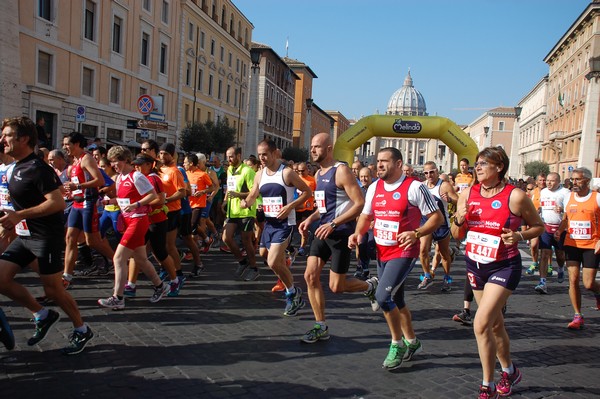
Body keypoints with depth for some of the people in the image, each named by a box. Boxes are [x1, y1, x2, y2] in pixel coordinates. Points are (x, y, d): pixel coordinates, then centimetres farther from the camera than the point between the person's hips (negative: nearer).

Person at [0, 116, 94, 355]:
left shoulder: (38, 168, -17)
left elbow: (58, 203, -25)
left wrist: (20, 215, -26)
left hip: (46, 237, -9)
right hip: (24, 236, 9)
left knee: (52, 289, -1)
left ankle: (82, 331, 18)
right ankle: (42, 316, 17)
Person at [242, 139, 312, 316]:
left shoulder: (287, 173, -12)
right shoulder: (259, 175, 6)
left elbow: (307, 192, -8)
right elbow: (252, 196, 13)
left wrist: (290, 206, -19)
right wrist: (246, 202, -11)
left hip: (284, 223, -7)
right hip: (269, 223, 7)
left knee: (273, 263, -17)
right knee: (279, 263, 14)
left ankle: (292, 292, 6)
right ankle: (293, 295, 31)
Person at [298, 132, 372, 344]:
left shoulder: (341, 171, -15)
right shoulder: (318, 173, 12)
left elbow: (360, 203, -21)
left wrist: (333, 224, -24)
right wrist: (310, 219, 7)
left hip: (341, 233, -8)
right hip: (324, 231, 8)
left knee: (336, 287, -1)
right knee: (310, 275, 0)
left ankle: (370, 286, 29)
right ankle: (321, 327, 12)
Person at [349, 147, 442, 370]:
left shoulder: (414, 187, -13)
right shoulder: (374, 188, 6)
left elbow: (437, 217, -10)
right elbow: (366, 216, 17)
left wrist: (416, 234, -26)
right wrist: (358, 233, -3)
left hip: (404, 253, -7)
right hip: (382, 253, 7)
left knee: (383, 296, -19)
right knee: (395, 300, 17)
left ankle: (397, 344, 4)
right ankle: (411, 342, 37)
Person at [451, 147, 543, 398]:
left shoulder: (515, 196, -14)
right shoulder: (468, 194, -1)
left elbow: (538, 226, 0)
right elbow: (458, 236, 5)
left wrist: (519, 236, -18)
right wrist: (459, 220, -15)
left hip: (504, 266, -5)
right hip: (475, 264, 5)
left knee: (481, 324, -14)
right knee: (495, 324, 18)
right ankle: (510, 371, 42)